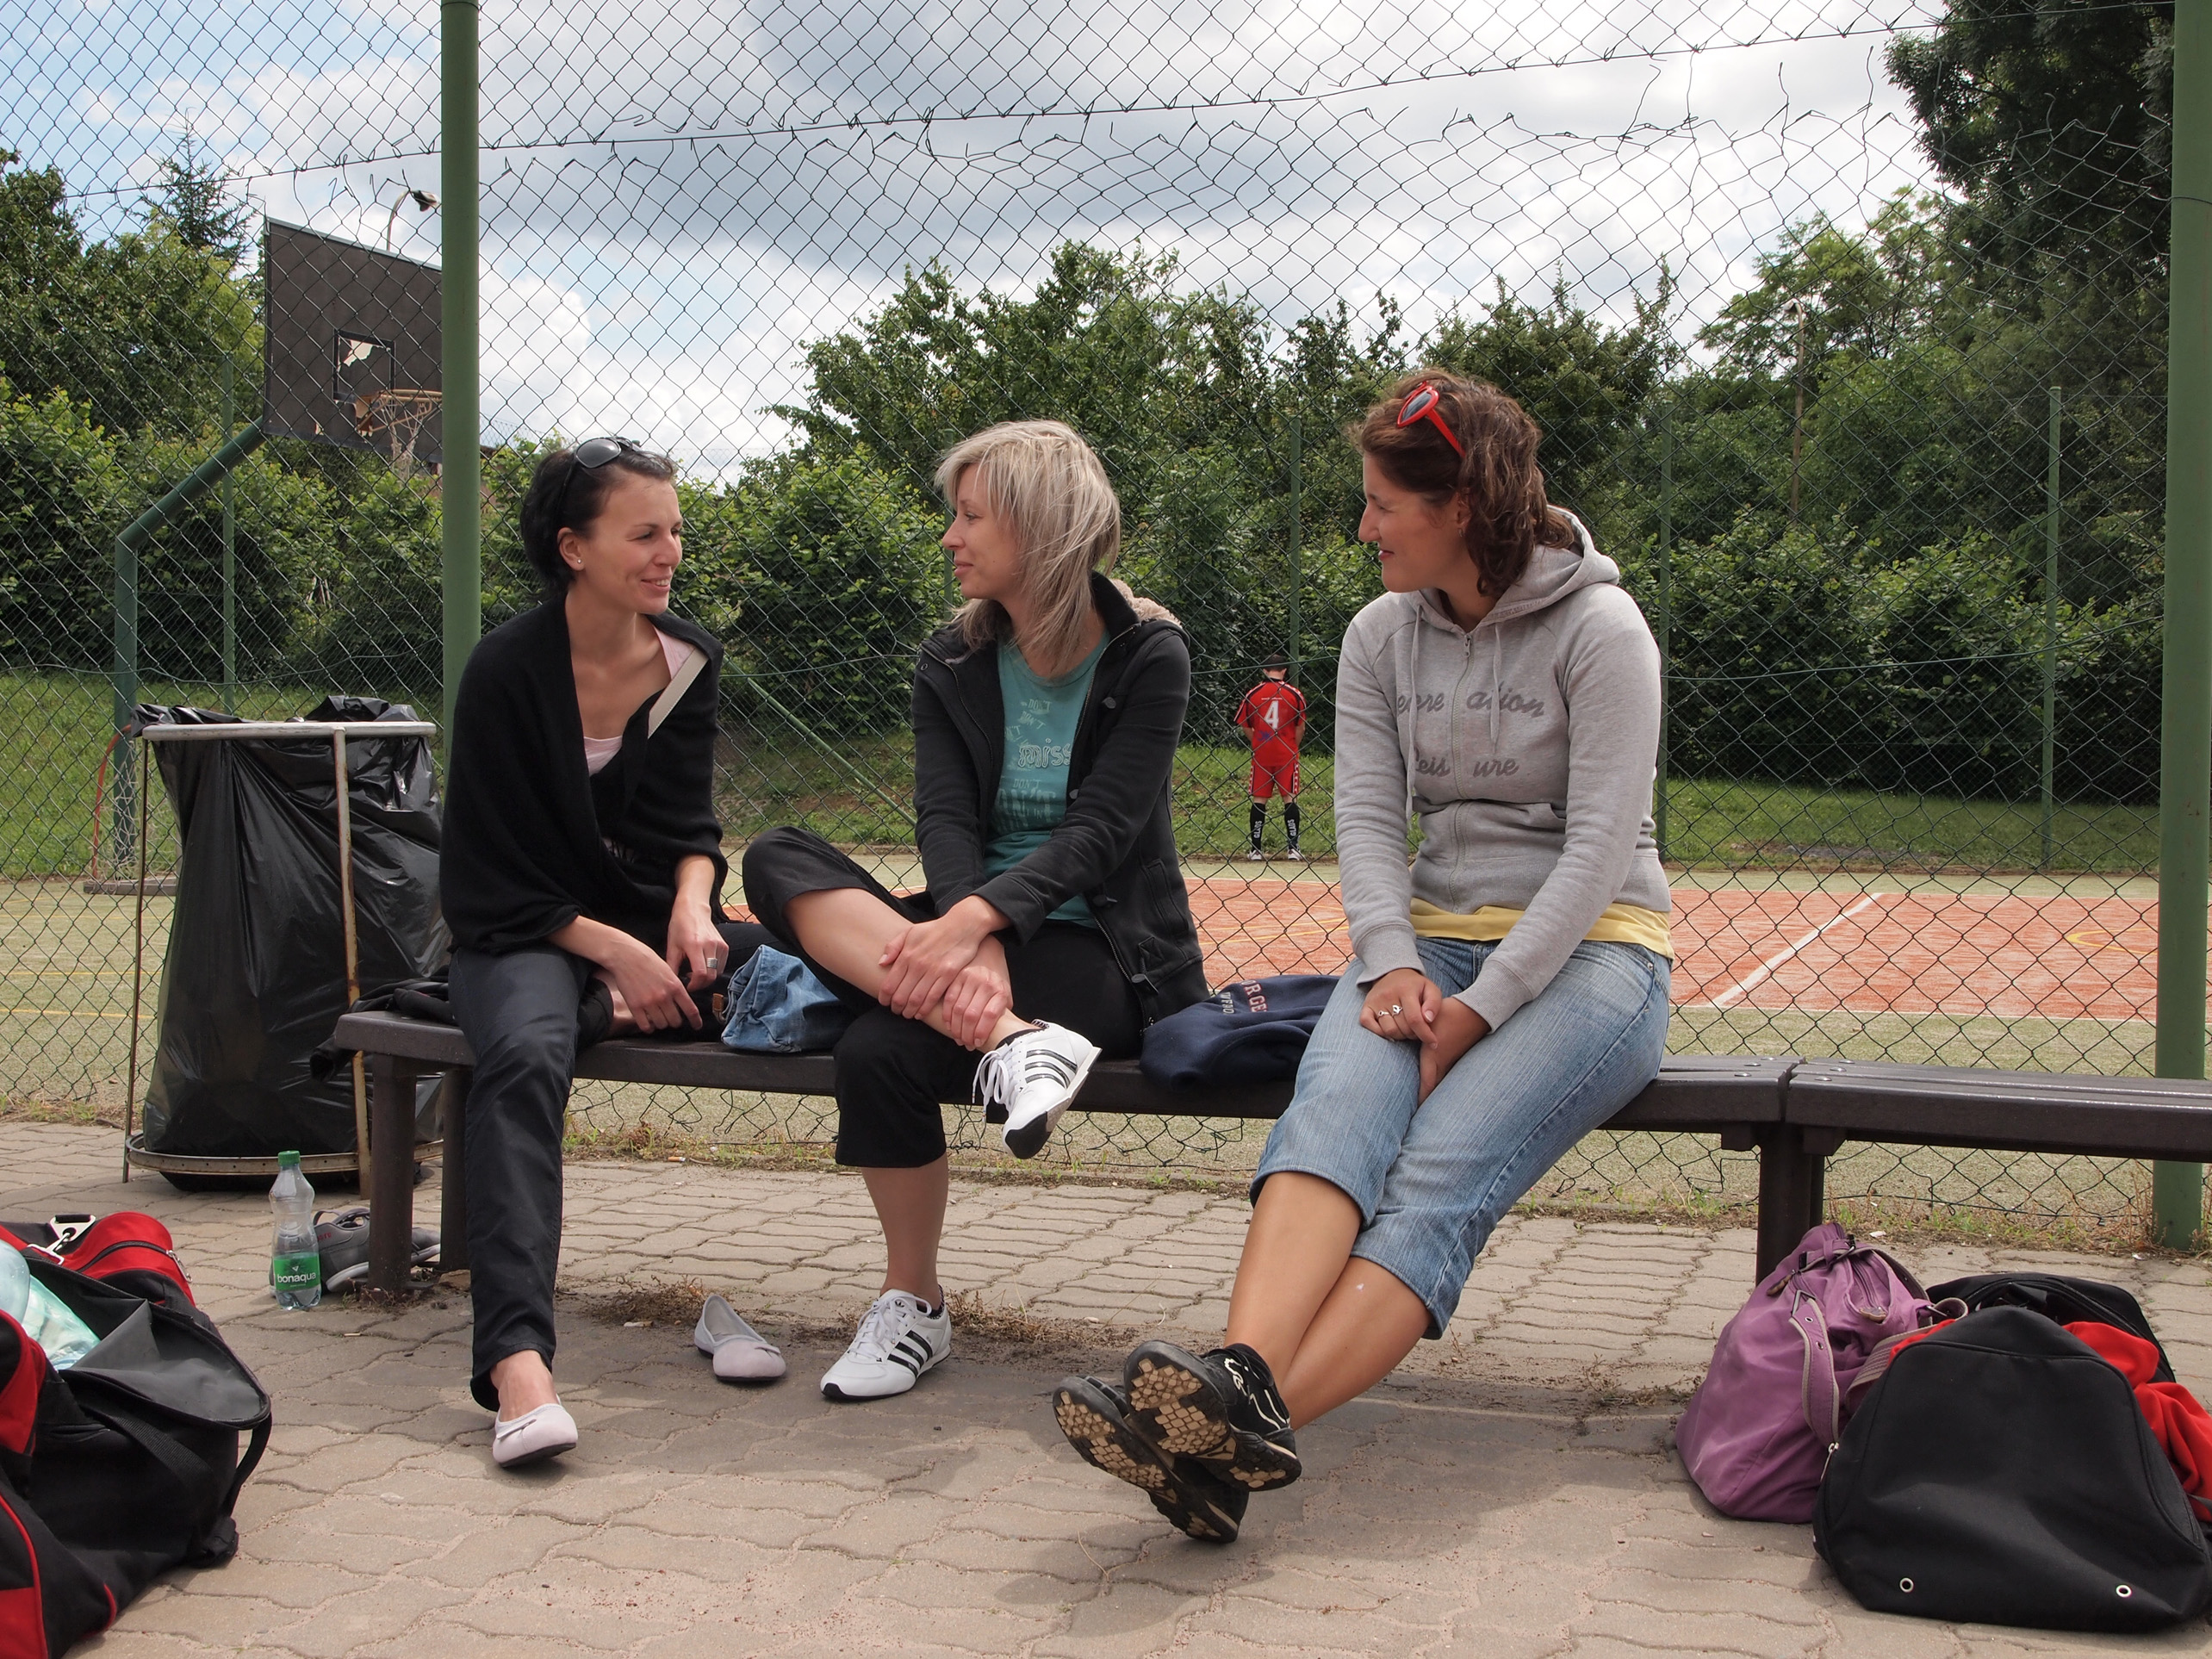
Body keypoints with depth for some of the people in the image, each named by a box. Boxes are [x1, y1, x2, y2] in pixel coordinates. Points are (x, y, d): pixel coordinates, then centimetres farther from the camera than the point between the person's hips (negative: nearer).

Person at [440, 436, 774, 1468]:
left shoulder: (689, 661, 6)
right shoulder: (507, 670, -9)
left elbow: (689, 822, 9)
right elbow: (493, 878, -9)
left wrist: (691, 907, -13)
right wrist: (613, 954, -19)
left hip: (652, 924, 5)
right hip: (526, 940, -4)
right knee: (527, 1055, -39)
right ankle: (515, 1357, -50)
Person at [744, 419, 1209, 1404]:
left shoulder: (1147, 654, -5)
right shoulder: (951, 664, 9)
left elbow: (1098, 831, -15)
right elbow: (945, 818, -5)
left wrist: (969, 923, -31)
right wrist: (967, 943, -27)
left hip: (1103, 949, -5)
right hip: (972, 927, 5)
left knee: (881, 1049, -30)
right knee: (776, 863, -22)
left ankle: (914, 1304, -9)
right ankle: (1007, 1036, -33)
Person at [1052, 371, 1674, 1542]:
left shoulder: (1600, 630, -6)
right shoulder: (1382, 636, 10)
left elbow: (1599, 847, -13)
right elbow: (1367, 817, 1)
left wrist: (1477, 1011, -21)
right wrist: (1393, 965, -18)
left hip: (1589, 951, -4)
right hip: (1434, 935, 4)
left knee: (1444, 1171, -30)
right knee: (1334, 1106, -30)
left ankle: (1247, 1430, -47)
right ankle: (1242, 1380, -52)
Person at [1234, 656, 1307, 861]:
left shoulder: (1253, 693, 0)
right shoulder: (1294, 693, -3)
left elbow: (1245, 726, 4)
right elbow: (1301, 728, -1)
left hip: (1260, 754, 1)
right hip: (1287, 755, -1)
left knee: (1259, 799, 6)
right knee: (1290, 798, 4)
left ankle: (1255, 849, 5)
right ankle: (1293, 847, 0)